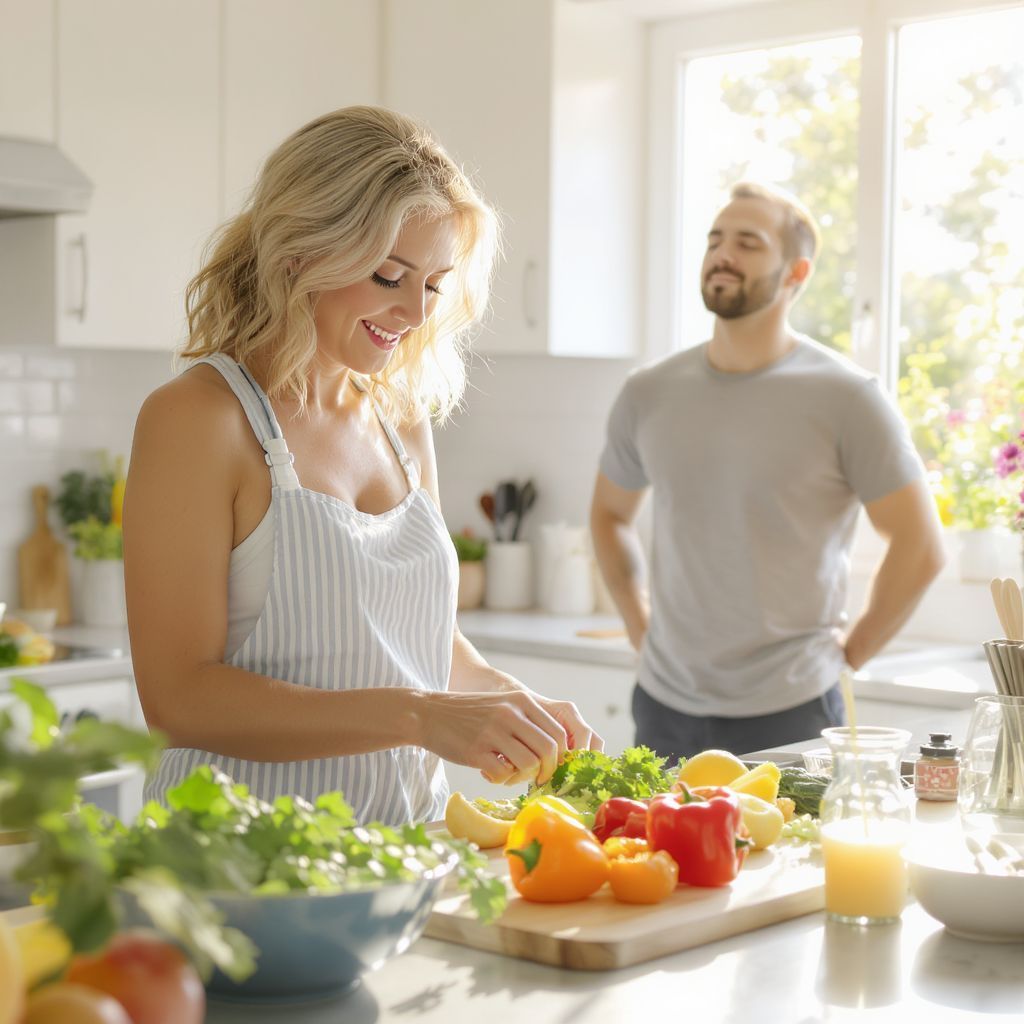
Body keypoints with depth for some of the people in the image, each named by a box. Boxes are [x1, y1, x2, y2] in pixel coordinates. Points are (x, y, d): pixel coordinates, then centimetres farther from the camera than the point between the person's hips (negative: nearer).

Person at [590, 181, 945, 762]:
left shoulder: (845, 397, -8)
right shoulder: (650, 394, 5)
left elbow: (921, 547, -6)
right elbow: (610, 514, 20)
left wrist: (851, 650, -4)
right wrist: (640, 626, 12)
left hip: (788, 714, -4)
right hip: (664, 707, 4)